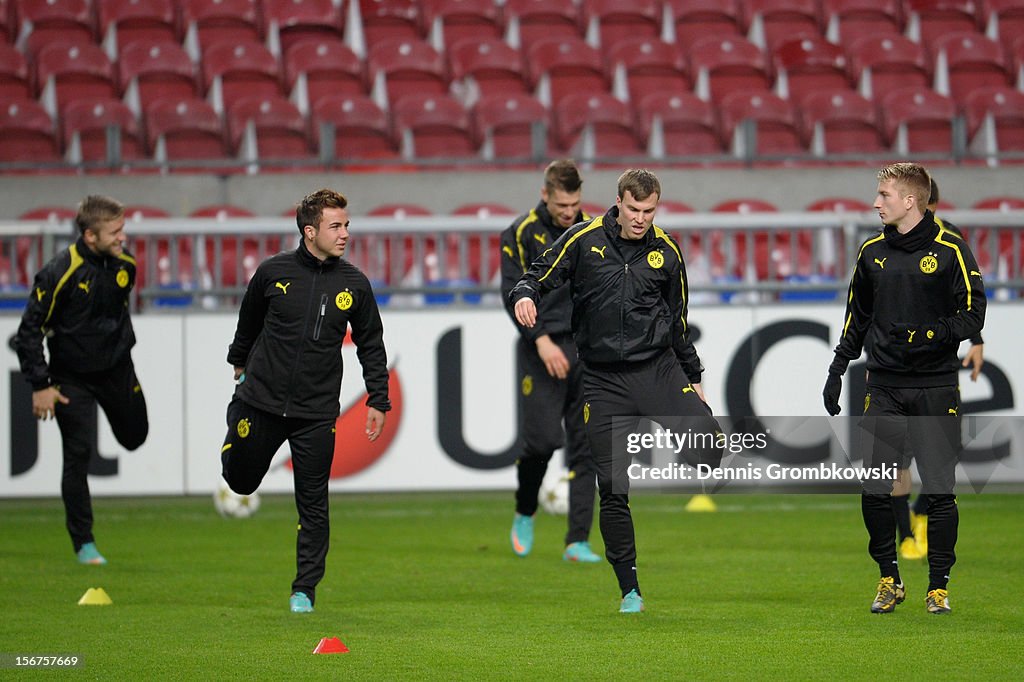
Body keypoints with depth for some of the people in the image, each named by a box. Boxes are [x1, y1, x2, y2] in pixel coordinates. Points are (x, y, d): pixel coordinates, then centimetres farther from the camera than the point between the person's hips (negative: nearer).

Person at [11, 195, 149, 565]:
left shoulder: (124, 264, -6)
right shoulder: (59, 273, -24)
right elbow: (29, 329, -17)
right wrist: (40, 385, -17)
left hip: (116, 368, 5)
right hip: (72, 378, -5)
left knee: (134, 437, 15)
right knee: (79, 454, -7)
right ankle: (83, 543, 3)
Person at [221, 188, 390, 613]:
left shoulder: (354, 284, -1)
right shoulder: (273, 272, -5)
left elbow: (371, 344, 8)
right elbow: (249, 319, 14)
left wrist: (378, 400, 4)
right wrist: (240, 362, 24)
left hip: (316, 413, 0)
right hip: (261, 401, 0)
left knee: (313, 504, -2)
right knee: (240, 483, 14)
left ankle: (305, 589, 6)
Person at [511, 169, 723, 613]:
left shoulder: (666, 252, 6)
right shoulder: (583, 239, -1)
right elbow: (540, 277, 3)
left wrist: (694, 377, 20)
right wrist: (524, 295, -21)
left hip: (658, 368, 1)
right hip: (603, 380, -1)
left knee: (707, 439, -27)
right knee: (613, 488, -2)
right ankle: (629, 589, 8)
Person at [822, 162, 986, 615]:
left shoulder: (950, 250, -4)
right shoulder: (873, 251, 11)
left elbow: (973, 315, -6)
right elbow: (857, 316, 21)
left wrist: (930, 336, -20)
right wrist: (837, 369, 17)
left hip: (935, 389, -4)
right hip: (884, 389, 4)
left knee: (939, 492, -3)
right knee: (873, 492, -2)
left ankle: (939, 586, 9)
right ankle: (889, 581, 13)